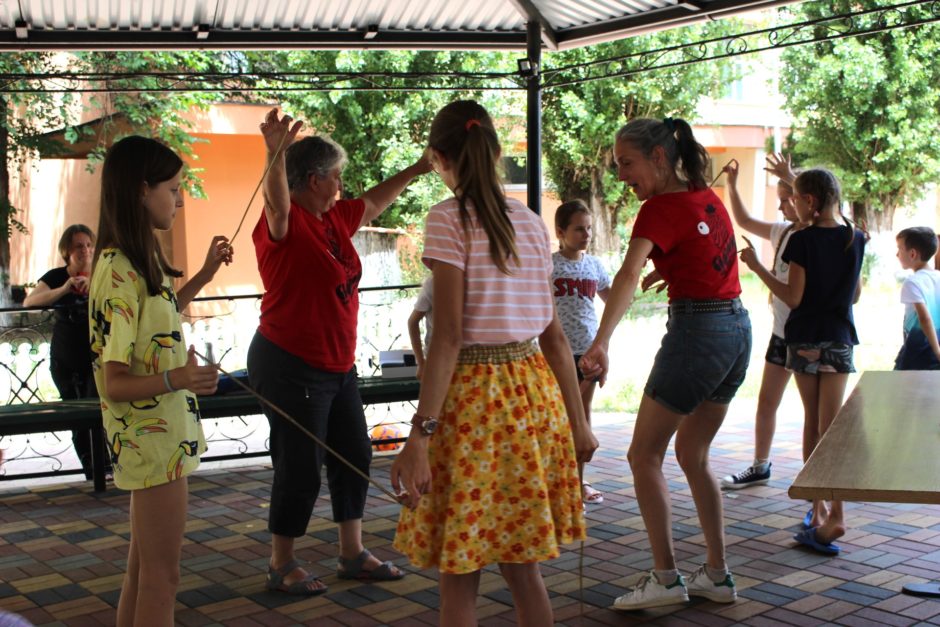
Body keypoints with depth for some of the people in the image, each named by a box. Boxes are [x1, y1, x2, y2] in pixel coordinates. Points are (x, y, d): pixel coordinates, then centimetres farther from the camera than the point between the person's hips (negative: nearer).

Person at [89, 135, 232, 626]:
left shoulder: (139, 262, 8)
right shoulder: (120, 273, -21)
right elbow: (115, 384, -22)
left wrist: (203, 276, 22)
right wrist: (175, 378, -39)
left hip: (154, 433, 10)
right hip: (153, 437, -10)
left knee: (143, 567, 18)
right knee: (162, 573, 0)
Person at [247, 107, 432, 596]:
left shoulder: (336, 218, 8)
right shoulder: (285, 223, -16)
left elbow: (374, 202, 25)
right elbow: (277, 203, -39)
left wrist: (415, 171, 28)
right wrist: (276, 153, -56)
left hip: (337, 366, 9)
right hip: (290, 367, -9)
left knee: (354, 456, 15)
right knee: (300, 469, -1)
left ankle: (353, 555, 29)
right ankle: (282, 566, 16)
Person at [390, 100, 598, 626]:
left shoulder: (450, 219, -10)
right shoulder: (531, 222, 8)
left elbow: (448, 336, -17)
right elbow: (555, 334, 9)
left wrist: (420, 434, -18)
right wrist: (577, 420, 15)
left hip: (473, 395, -6)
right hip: (534, 394, 6)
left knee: (460, 574, 7)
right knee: (523, 566, 17)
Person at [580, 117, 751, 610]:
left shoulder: (660, 210, -14)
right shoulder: (707, 196, 10)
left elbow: (629, 275, -32)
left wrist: (601, 342, -45)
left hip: (696, 332, -9)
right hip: (737, 329, 9)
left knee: (644, 456, 1)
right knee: (692, 454, 18)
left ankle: (665, 578, 2)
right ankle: (717, 575, 21)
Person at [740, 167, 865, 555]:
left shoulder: (803, 240, -12)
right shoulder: (855, 240, 3)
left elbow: (793, 297, -12)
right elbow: (855, 294, 11)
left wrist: (757, 267, -5)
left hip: (804, 340, -3)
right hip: (839, 340, 3)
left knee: (812, 420, 10)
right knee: (830, 424, 0)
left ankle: (818, 506, 16)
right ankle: (833, 513, -8)